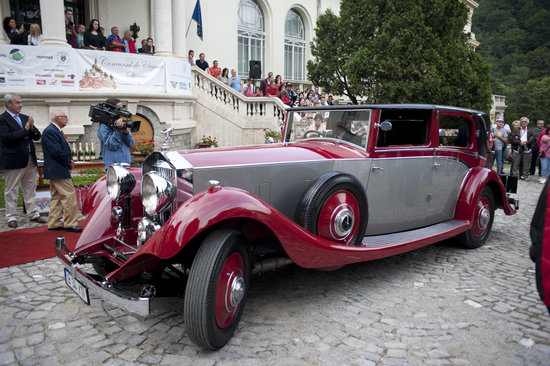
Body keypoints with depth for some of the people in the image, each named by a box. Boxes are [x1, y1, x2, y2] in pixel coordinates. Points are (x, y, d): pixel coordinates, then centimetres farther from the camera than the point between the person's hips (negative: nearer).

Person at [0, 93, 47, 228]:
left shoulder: (25, 118, 14)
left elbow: (37, 136, 12)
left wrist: (32, 127, -8)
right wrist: (25, 130, -16)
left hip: (30, 159, 6)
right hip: (13, 160, -6)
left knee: (30, 189, 12)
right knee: (11, 190, 4)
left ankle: (33, 214, 20)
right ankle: (11, 217, 12)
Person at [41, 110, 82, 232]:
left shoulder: (55, 131, 18)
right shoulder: (50, 131, -15)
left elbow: (63, 149, 20)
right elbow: (56, 151, -22)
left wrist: (69, 161, 4)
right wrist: (68, 163, -11)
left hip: (55, 171, 11)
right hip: (58, 170, -11)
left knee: (57, 197, 13)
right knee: (69, 195, -9)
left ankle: (53, 223, 20)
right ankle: (70, 224, -4)